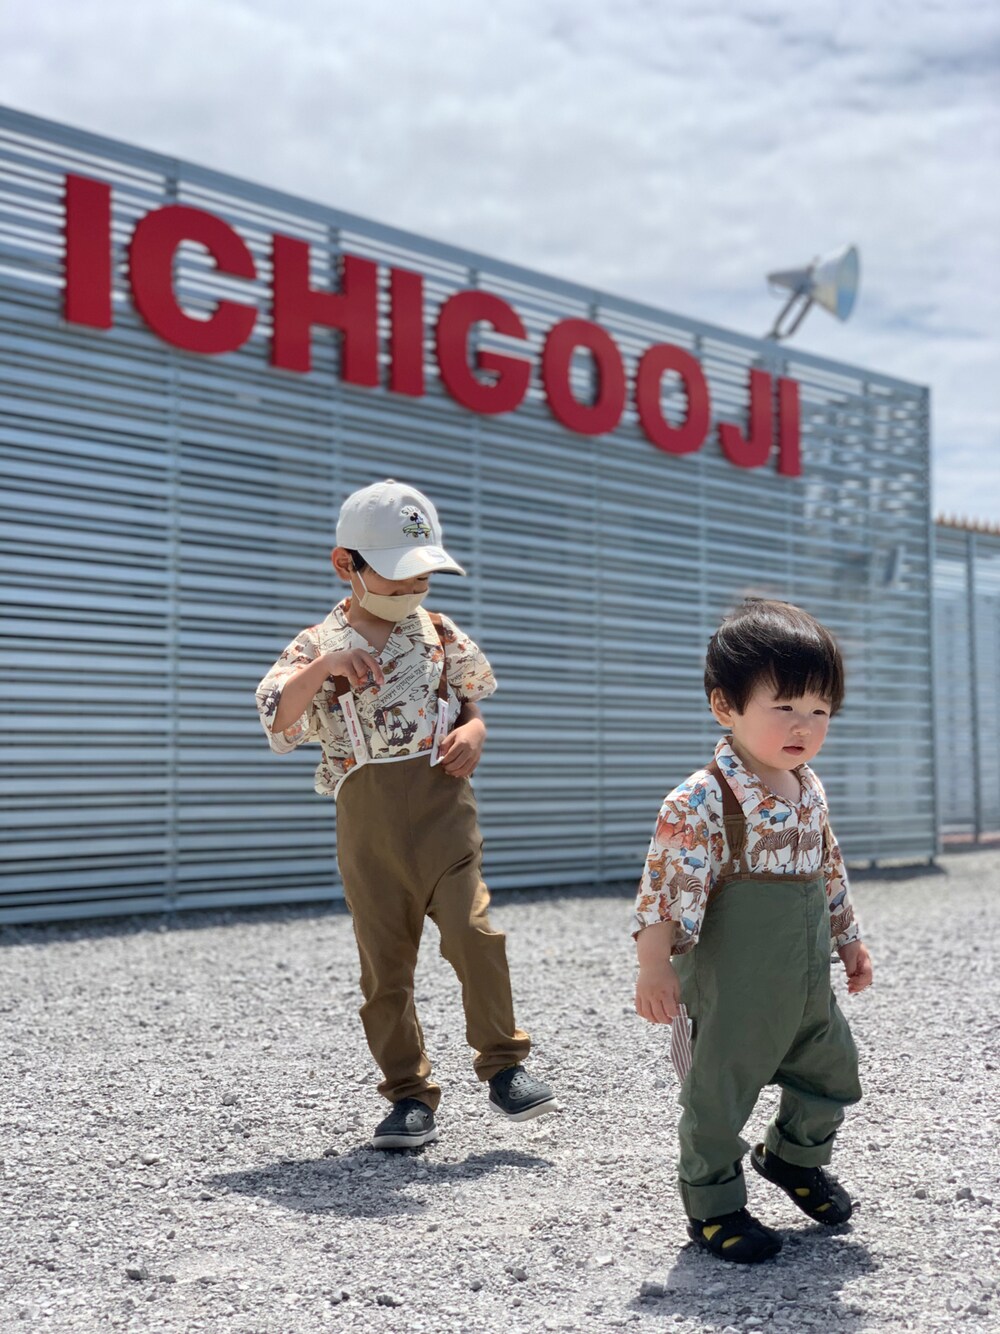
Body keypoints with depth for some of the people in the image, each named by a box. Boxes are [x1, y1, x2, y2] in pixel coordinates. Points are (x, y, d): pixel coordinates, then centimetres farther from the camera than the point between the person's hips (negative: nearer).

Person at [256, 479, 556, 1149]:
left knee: (474, 931, -14)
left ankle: (504, 1062, 5)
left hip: (443, 807, 0)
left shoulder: (441, 635, 9)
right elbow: (277, 720, -9)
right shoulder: (320, 645, 2)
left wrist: (473, 734, -4)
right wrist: (323, 667, -22)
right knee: (385, 961, 4)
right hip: (369, 819, 0)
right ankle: (410, 1093, 15)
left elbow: (472, 704, 19)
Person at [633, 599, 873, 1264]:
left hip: (807, 985, 8)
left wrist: (850, 940, 22)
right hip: (731, 993, -8)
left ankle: (795, 1157, 45)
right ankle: (714, 1204, 22)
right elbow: (667, 886, -20)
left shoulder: (810, 790, 5)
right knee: (719, 1092, 3)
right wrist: (655, 966, -23)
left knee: (833, 1074, 20)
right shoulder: (702, 801, -20)